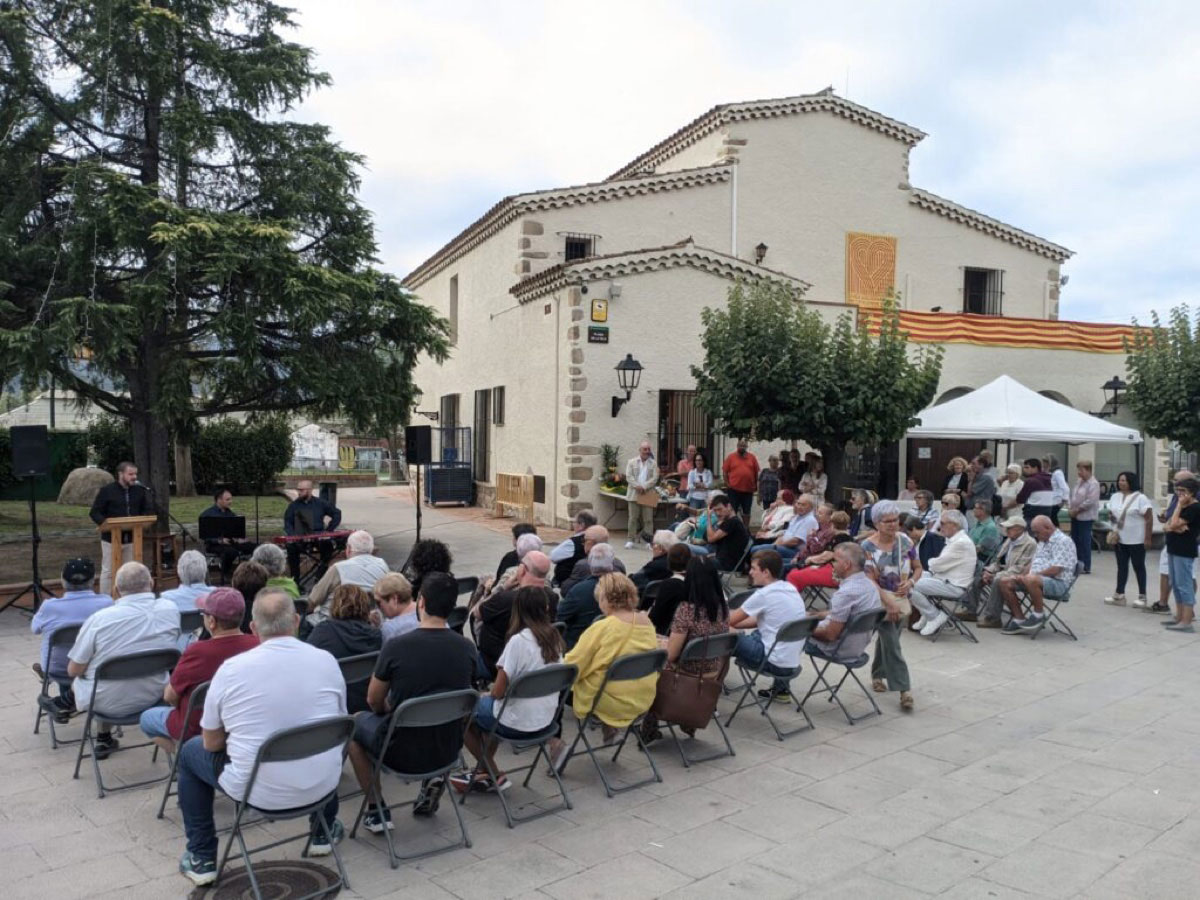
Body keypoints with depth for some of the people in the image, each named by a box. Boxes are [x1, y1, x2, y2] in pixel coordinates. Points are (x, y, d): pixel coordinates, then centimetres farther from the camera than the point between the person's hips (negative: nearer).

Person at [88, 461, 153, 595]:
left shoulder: (140, 491, 6)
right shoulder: (106, 491, -6)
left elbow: (148, 511, 11)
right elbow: (95, 513, -5)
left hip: (132, 538, 4)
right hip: (111, 538, -4)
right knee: (108, 571, 3)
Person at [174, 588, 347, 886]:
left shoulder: (231, 668, -11)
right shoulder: (327, 661, -5)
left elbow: (211, 743, 1)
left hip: (257, 791, -2)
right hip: (321, 785, 2)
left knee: (190, 752, 24)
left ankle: (202, 858, 26)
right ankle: (323, 834, 44)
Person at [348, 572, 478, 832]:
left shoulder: (396, 646, -19)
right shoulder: (467, 648, -7)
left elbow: (374, 701, -4)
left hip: (403, 752, -4)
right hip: (449, 749, 4)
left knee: (355, 723, 25)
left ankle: (377, 812, 20)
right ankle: (433, 780, 18)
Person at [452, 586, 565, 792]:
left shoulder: (518, 640, -22)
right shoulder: (554, 637, 0)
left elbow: (498, 691, -19)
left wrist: (487, 694, 5)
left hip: (517, 723, -7)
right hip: (545, 719, 7)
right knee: (484, 701, 29)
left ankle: (495, 776, 21)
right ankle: (483, 770, 31)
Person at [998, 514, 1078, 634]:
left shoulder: (1063, 541, -11)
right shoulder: (1042, 541, 21)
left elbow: (1055, 569, -20)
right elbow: (1033, 562, 25)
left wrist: (1031, 575, -16)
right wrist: (1024, 575, 4)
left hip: (1058, 583, -10)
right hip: (1037, 579, 10)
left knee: (1031, 580, -40)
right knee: (1004, 583, -3)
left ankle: (1039, 614, -17)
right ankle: (1019, 620, -2)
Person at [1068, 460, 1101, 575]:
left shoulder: (1093, 484, -13)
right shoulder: (1079, 482, 13)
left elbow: (1090, 502, -19)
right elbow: (1071, 495, 17)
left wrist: (1076, 510, -14)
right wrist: (1070, 508, 1)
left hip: (1085, 517, -8)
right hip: (1075, 516, 8)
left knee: (1084, 541, -5)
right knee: (1075, 540, 11)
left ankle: (1086, 567, 2)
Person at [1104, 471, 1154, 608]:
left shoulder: (1140, 498, -12)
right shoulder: (1115, 496, 7)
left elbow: (1149, 519, -13)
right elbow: (1111, 515, 14)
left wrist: (1148, 538, -16)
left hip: (1136, 540, -6)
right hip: (1119, 539, 6)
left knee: (1138, 567, 4)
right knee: (1121, 566, 10)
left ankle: (1142, 596, 13)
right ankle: (1119, 595, 14)